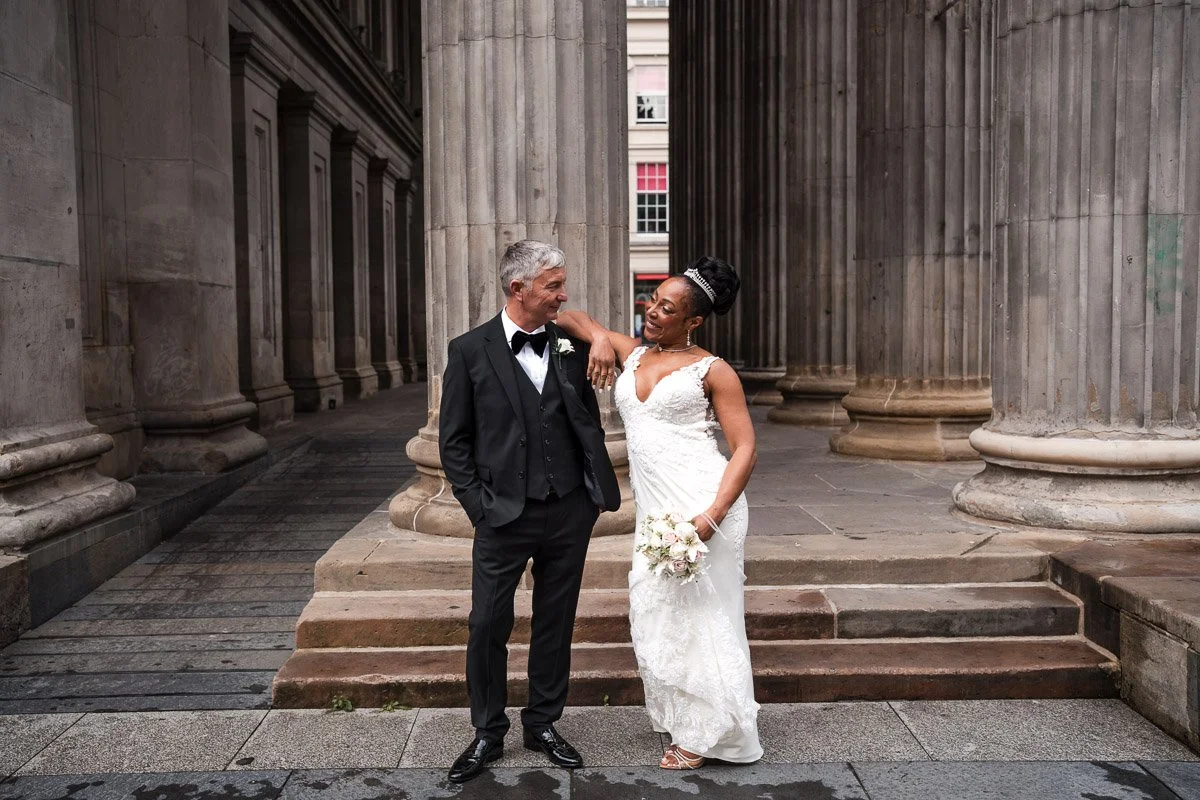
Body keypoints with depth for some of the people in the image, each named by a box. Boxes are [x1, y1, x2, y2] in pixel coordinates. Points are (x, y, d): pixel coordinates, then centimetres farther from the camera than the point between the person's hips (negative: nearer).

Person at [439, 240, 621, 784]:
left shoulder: (571, 345, 4)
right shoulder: (470, 351, -4)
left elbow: (589, 421, 12)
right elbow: (454, 440, -1)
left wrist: (598, 487, 2)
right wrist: (478, 505, -7)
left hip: (569, 513, 3)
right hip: (504, 516, -2)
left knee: (555, 624, 13)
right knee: (487, 627, 5)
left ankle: (543, 724, 31)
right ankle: (488, 733, 25)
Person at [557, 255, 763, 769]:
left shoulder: (712, 370, -3)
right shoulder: (632, 353, 13)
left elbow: (745, 448, -7)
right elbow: (576, 319, 23)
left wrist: (712, 516, -20)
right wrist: (599, 340, 0)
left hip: (704, 503, -6)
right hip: (654, 510, 7)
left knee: (701, 613, 1)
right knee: (656, 614, 11)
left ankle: (709, 733, 16)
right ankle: (681, 720, 28)